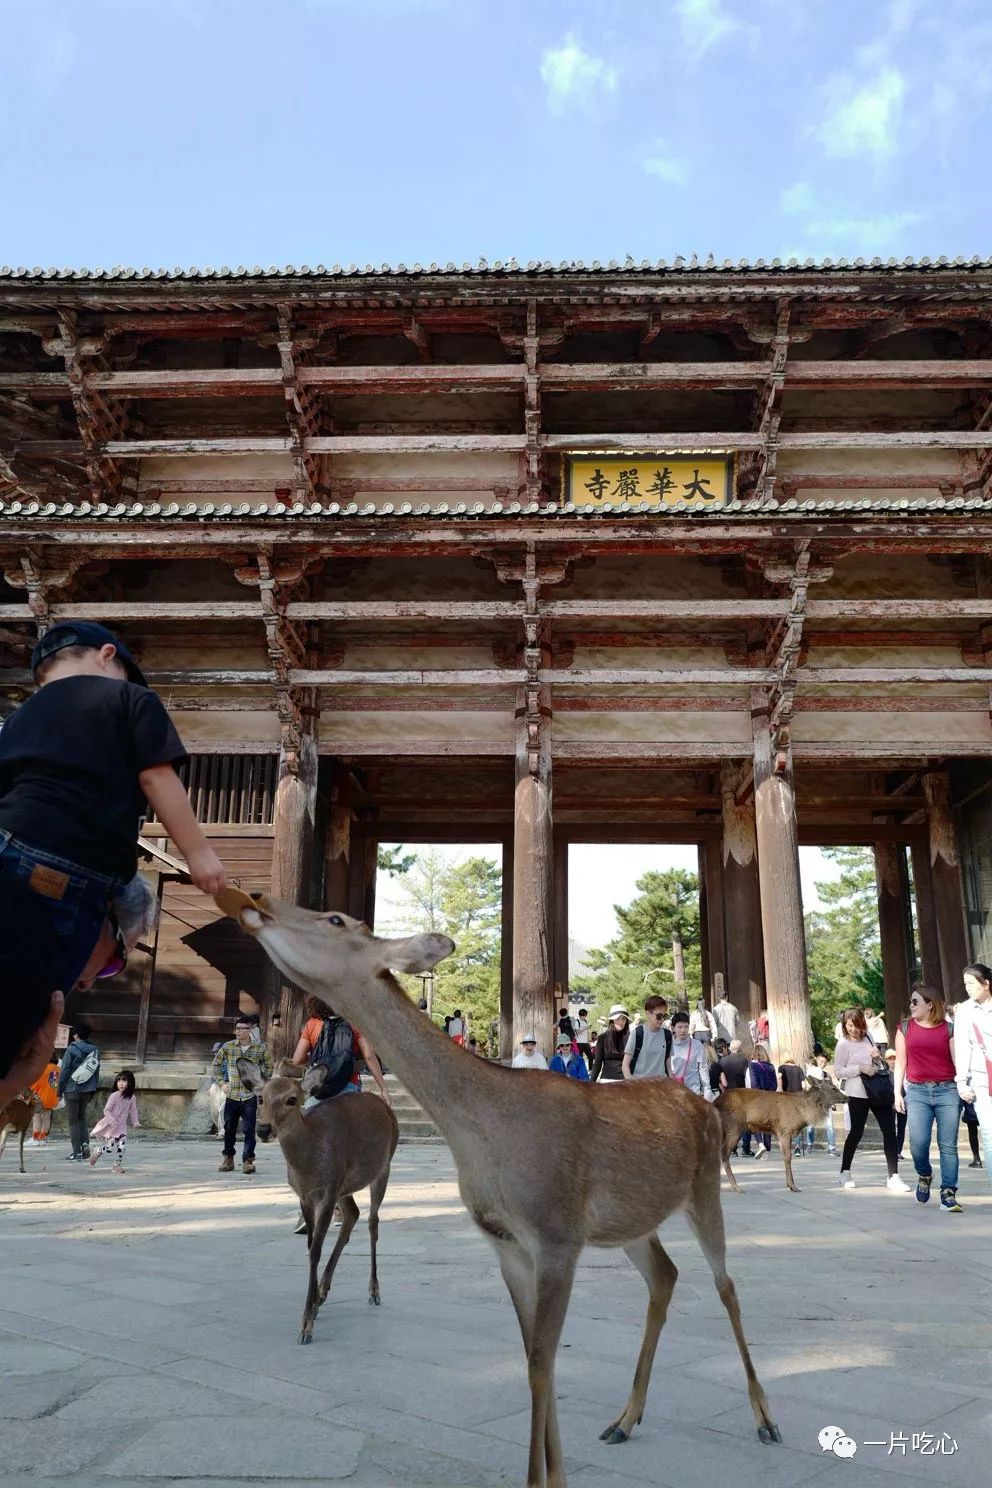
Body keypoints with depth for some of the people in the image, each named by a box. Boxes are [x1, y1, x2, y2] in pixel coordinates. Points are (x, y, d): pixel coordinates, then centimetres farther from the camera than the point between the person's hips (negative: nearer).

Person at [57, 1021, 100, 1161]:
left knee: (73, 1121, 3)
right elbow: (96, 1072, 9)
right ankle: (85, 1142, 1)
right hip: (87, 1090, 5)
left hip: (72, 1090, -5)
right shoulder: (95, 1050, 5)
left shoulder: (72, 1049, -11)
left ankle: (76, 1153, 2)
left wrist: (60, 1089, -2)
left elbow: (64, 1070, -11)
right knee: (81, 1118, 20)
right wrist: (92, 1090, 16)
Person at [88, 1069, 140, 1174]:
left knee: (122, 1145, -11)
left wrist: (135, 1122, -9)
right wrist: (111, 1120, -31)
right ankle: (98, 1152, 24)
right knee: (110, 1147, -10)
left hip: (122, 1126, 3)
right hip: (110, 1126, -3)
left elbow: (133, 1111, 6)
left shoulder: (131, 1098, -2)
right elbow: (106, 1110, -15)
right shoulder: (114, 1096, -14)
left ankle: (117, 1165, 9)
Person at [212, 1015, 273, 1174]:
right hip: (232, 1094, 2)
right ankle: (228, 1159, 25)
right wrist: (222, 1083, 7)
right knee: (229, 1129, 10)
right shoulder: (228, 1046, -1)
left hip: (250, 1096, -2)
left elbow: (269, 1065, 13)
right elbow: (216, 1064, 14)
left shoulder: (260, 1048, -3)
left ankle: (248, 1160, 2)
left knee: (249, 1130, -4)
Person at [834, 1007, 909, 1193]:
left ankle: (893, 1177, 0)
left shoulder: (868, 1038, 9)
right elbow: (838, 1071, -8)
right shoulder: (843, 1044, -5)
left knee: (889, 1131, -3)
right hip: (858, 1094, -4)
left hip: (878, 1092, 5)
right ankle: (845, 1173, 21)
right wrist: (860, 1068, -18)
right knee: (856, 1133, 4)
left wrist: (878, 1058, -3)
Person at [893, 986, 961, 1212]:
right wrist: (897, 1093, 6)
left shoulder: (948, 1028, 5)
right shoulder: (905, 1028, 10)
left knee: (948, 1145, -2)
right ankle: (924, 1176, 17)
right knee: (918, 1141, -12)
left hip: (947, 1090, -1)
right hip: (917, 1091, 1)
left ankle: (948, 1194, 4)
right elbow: (900, 1063, 11)